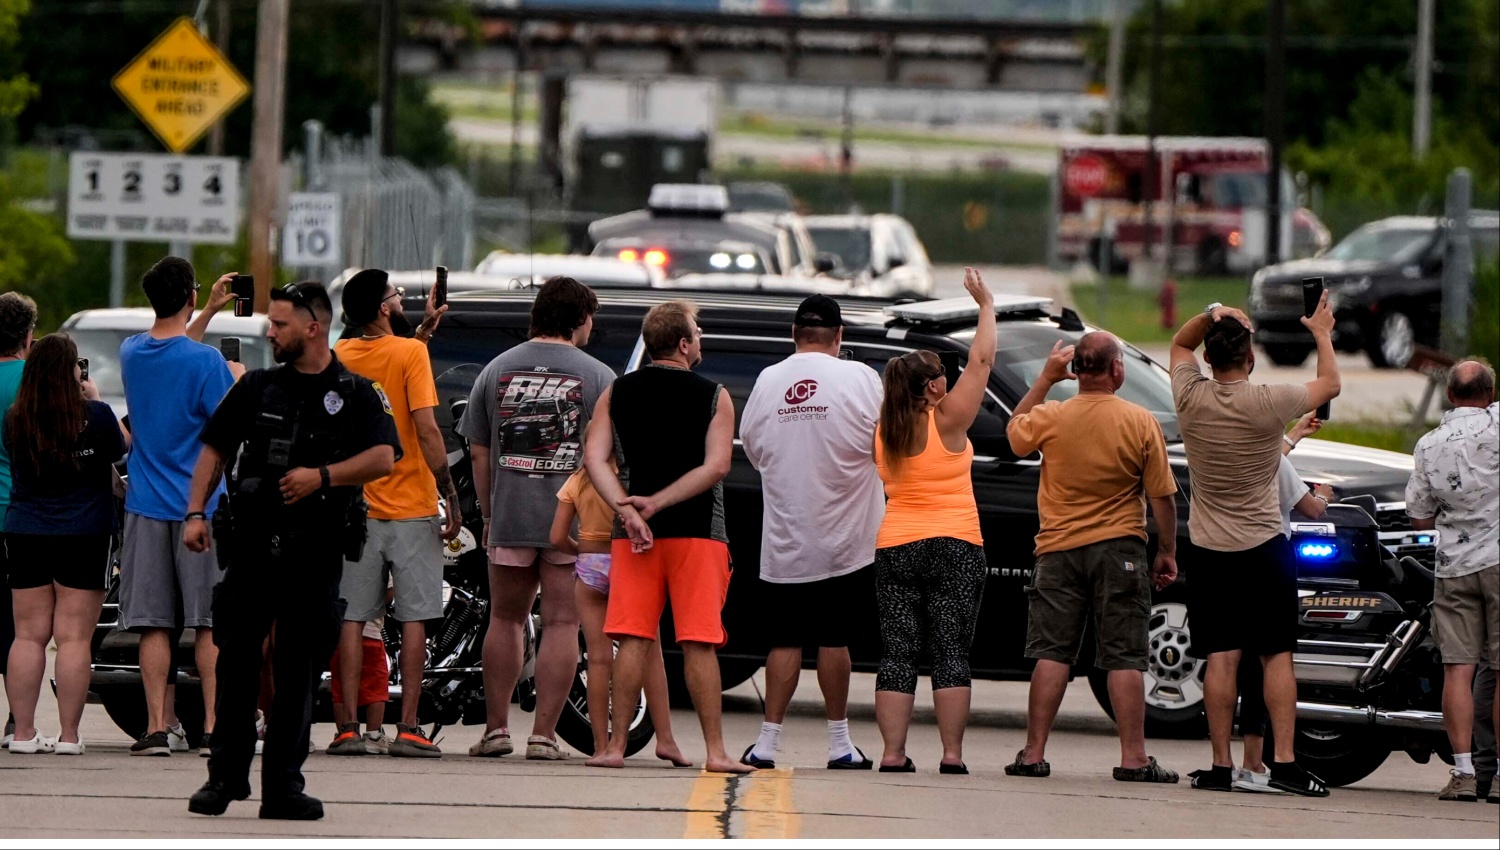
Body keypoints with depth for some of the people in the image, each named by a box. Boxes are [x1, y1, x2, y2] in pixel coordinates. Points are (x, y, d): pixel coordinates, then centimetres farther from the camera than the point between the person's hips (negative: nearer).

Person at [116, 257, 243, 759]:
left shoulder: (132, 353, 5)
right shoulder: (206, 361, -13)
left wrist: (211, 311, 30)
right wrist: (237, 383, 7)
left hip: (147, 507, 4)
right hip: (202, 506, -4)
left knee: (154, 625, 3)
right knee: (210, 624, 1)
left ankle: (158, 727, -1)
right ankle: (212, 729, -2)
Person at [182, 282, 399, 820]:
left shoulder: (356, 395, 4)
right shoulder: (257, 388, 12)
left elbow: (384, 458, -9)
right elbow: (214, 450, 14)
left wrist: (322, 476, -21)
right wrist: (196, 514, 1)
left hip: (315, 553, -2)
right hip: (252, 547, 2)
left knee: (299, 674, 1)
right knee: (235, 662, 0)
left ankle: (283, 786, 6)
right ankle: (226, 774, 8)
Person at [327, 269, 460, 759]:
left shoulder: (341, 356, 6)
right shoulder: (410, 354, -10)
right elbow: (426, 430, -14)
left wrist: (423, 329, 32)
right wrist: (451, 496, -9)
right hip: (411, 508, -4)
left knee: (352, 619, 4)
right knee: (415, 619, 1)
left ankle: (348, 727, -1)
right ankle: (408, 728, -3)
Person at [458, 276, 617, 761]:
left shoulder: (496, 371, 7)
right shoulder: (598, 377, -3)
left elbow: (478, 453, 9)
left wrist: (488, 513, 18)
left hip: (510, 517, 3)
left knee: (506, 619, 15)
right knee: (562, 623, 0)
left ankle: (496, 726, 15)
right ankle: (544, 734, -3)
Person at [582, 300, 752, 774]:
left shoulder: (616, 394, 7)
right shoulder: (713, 397, -1)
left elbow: (594, 459, -4)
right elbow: (716, 466, -11)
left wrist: (627, 510, -12)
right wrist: (655, 504, -12)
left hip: (633, 535, 2)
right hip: (697, 532, -2)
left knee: (633, 639, 4)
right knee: (699, 643, -2)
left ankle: (616, 747, 0)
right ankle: (715, 750, -3)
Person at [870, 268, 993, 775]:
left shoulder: (880, 431, 5)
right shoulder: (947, 421, -6)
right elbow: (981, 361, -1)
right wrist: (986, 305, 9)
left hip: (894, 548, 4)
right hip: (953, 547, -4)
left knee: (899, 653, 2)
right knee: (951, 652, -2)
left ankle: (893, 753, -5)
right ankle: (952, 754, -7)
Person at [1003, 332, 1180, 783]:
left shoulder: (1050, 418, -4)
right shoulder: (1141, 423, -8)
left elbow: (1014, 432, 19)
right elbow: (1162, 497, -5)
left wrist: (1045, 379, 20)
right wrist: (1168, 552, 7)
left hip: (1059, 549, 2)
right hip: (1119, 548, -2)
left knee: (1052, 653, 6)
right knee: (1125, 657, 1)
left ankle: (1034, 753, 3)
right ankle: (1133, 758, -2)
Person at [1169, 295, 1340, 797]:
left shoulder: (1192, 398, -5)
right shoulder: (1268, 404, -13)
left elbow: (1180, 343, 16)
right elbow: (1329, 384, 5)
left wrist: (1211, 316, -1)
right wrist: (1321, 333, 21)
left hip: (1210, 550, 2)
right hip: (1265, 548, -2)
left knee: (1220, 658, 1)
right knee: (1277, 656, 1)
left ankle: (1221, 765, -2)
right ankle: (1284, 761, -7)